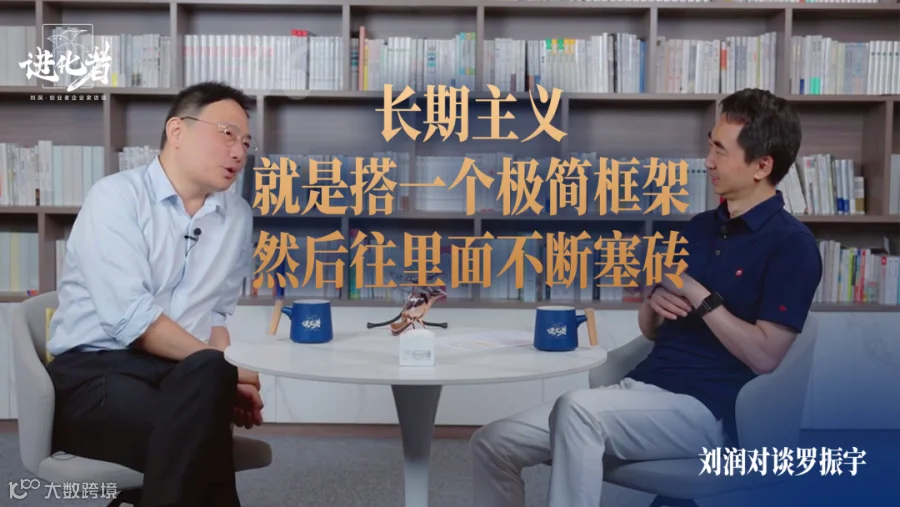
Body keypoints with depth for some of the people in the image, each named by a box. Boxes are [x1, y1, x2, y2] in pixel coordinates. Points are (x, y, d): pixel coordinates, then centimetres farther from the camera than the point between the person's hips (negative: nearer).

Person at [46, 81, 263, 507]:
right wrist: (222, 370, -16)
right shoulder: (115, 197, -6)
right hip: (95, 372, -4)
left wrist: (222, 380, -7)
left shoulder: (238, 217, 12)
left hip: (183, 377, 4)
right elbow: (130, 318, -17)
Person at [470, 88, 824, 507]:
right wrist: (655, 300, -4)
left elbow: (764, 356, -15)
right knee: (493, 443, -5)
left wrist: (695, 293, -12)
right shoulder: (699, 227, 17)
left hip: (704, 409, -7)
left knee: (576, 408, -36)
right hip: (642, 388, 8)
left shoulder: (791, 244, -6)